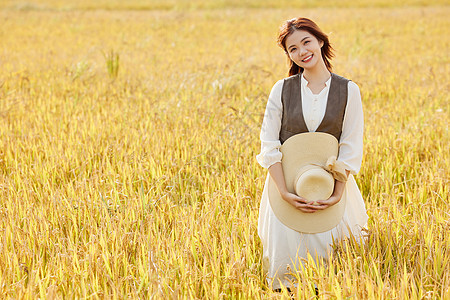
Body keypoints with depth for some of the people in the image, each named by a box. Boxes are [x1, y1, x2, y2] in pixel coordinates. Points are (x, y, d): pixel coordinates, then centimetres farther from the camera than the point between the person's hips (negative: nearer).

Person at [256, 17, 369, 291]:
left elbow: (351, 147, -3)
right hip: (287, 181, 0)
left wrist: (337, 194, -14)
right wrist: (284, 192, -14)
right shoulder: (282, 89, 0)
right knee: (286, 257, -2)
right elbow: (269, 144, -3)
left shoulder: (348, 91, -2)